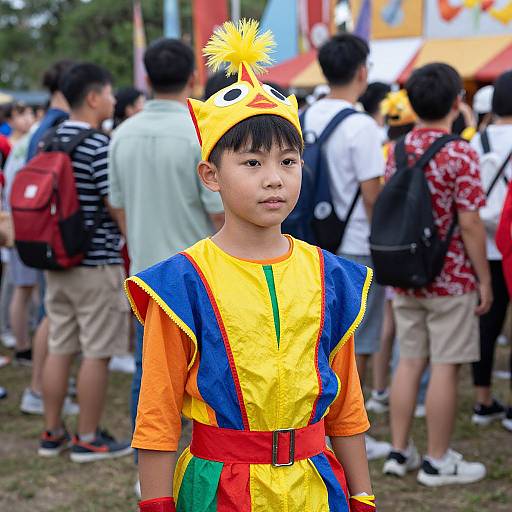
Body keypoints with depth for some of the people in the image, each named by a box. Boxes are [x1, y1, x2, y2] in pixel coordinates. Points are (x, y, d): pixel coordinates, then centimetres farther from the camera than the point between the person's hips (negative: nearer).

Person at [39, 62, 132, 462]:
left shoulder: (51, 140, 9)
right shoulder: (100, 145, -15)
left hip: (58, 260, 8)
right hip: (97, 263, -8)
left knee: (59, 348, 13)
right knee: (97, 353, 1)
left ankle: (52, 433, 19)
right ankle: (88, 439, 7)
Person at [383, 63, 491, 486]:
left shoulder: (399, 151, 5)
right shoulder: (460, 154, -15)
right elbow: (470, 224, -17)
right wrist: (484, 279, -8)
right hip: (452, 280, -6)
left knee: (410, 361, 14)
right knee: (445, 368, 1)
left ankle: (400, 452, 19)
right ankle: (438, 462, 8)